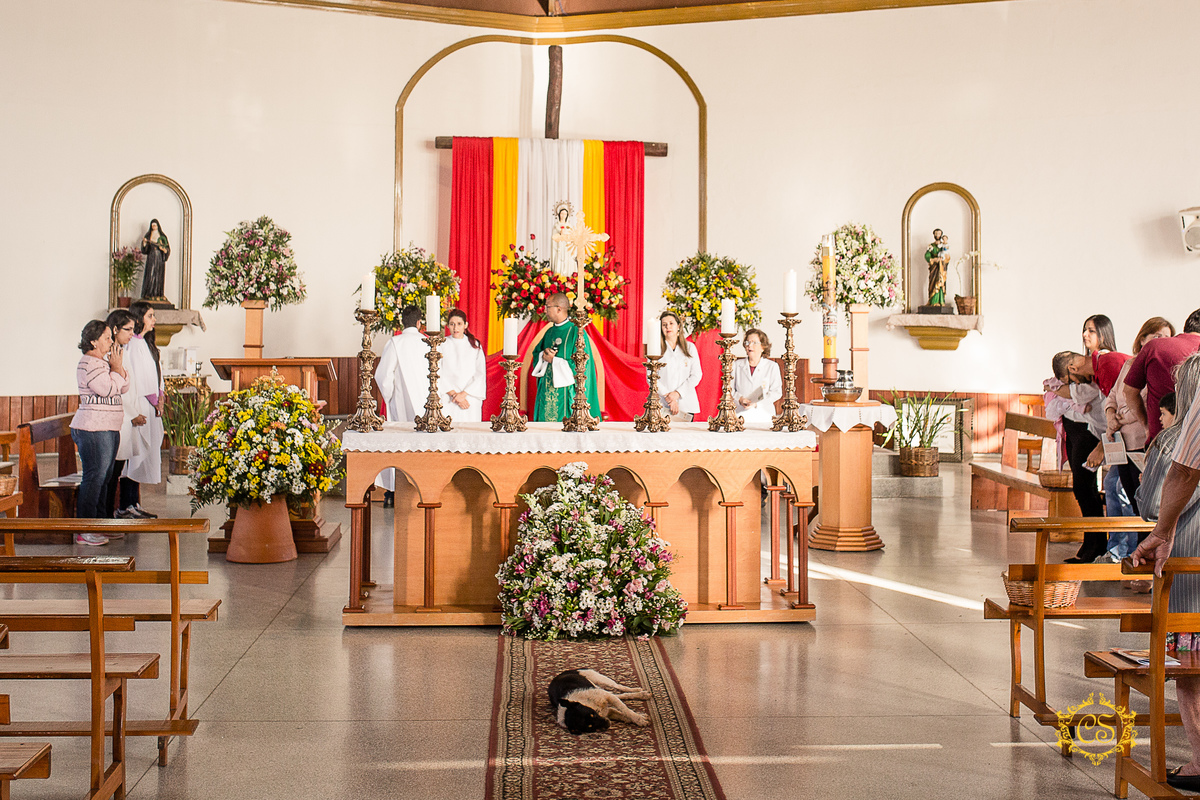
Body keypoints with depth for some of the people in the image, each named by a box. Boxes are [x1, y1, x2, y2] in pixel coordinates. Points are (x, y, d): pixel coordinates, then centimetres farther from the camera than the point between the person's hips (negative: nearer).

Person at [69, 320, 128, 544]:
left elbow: (123, 388, 16)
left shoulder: (102, 362, 18)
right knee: (94, 477, -9)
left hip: (108, 428, 10)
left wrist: (119, 367, 3)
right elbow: (109, 389, -20)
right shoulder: (88, 364, -13)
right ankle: (83, 532, -6)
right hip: (93, 429, -10)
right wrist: (116, 368, -7)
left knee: (104, 476, 13)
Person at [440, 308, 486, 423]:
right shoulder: (441, 345, 5)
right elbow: (438, 375, -1)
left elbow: (480, 375, 2)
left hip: (471, 398, 1)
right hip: (447, 401, -1)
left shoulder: (475, 345, 8)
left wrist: (463, 394, -10)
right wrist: (454, 394, -10)